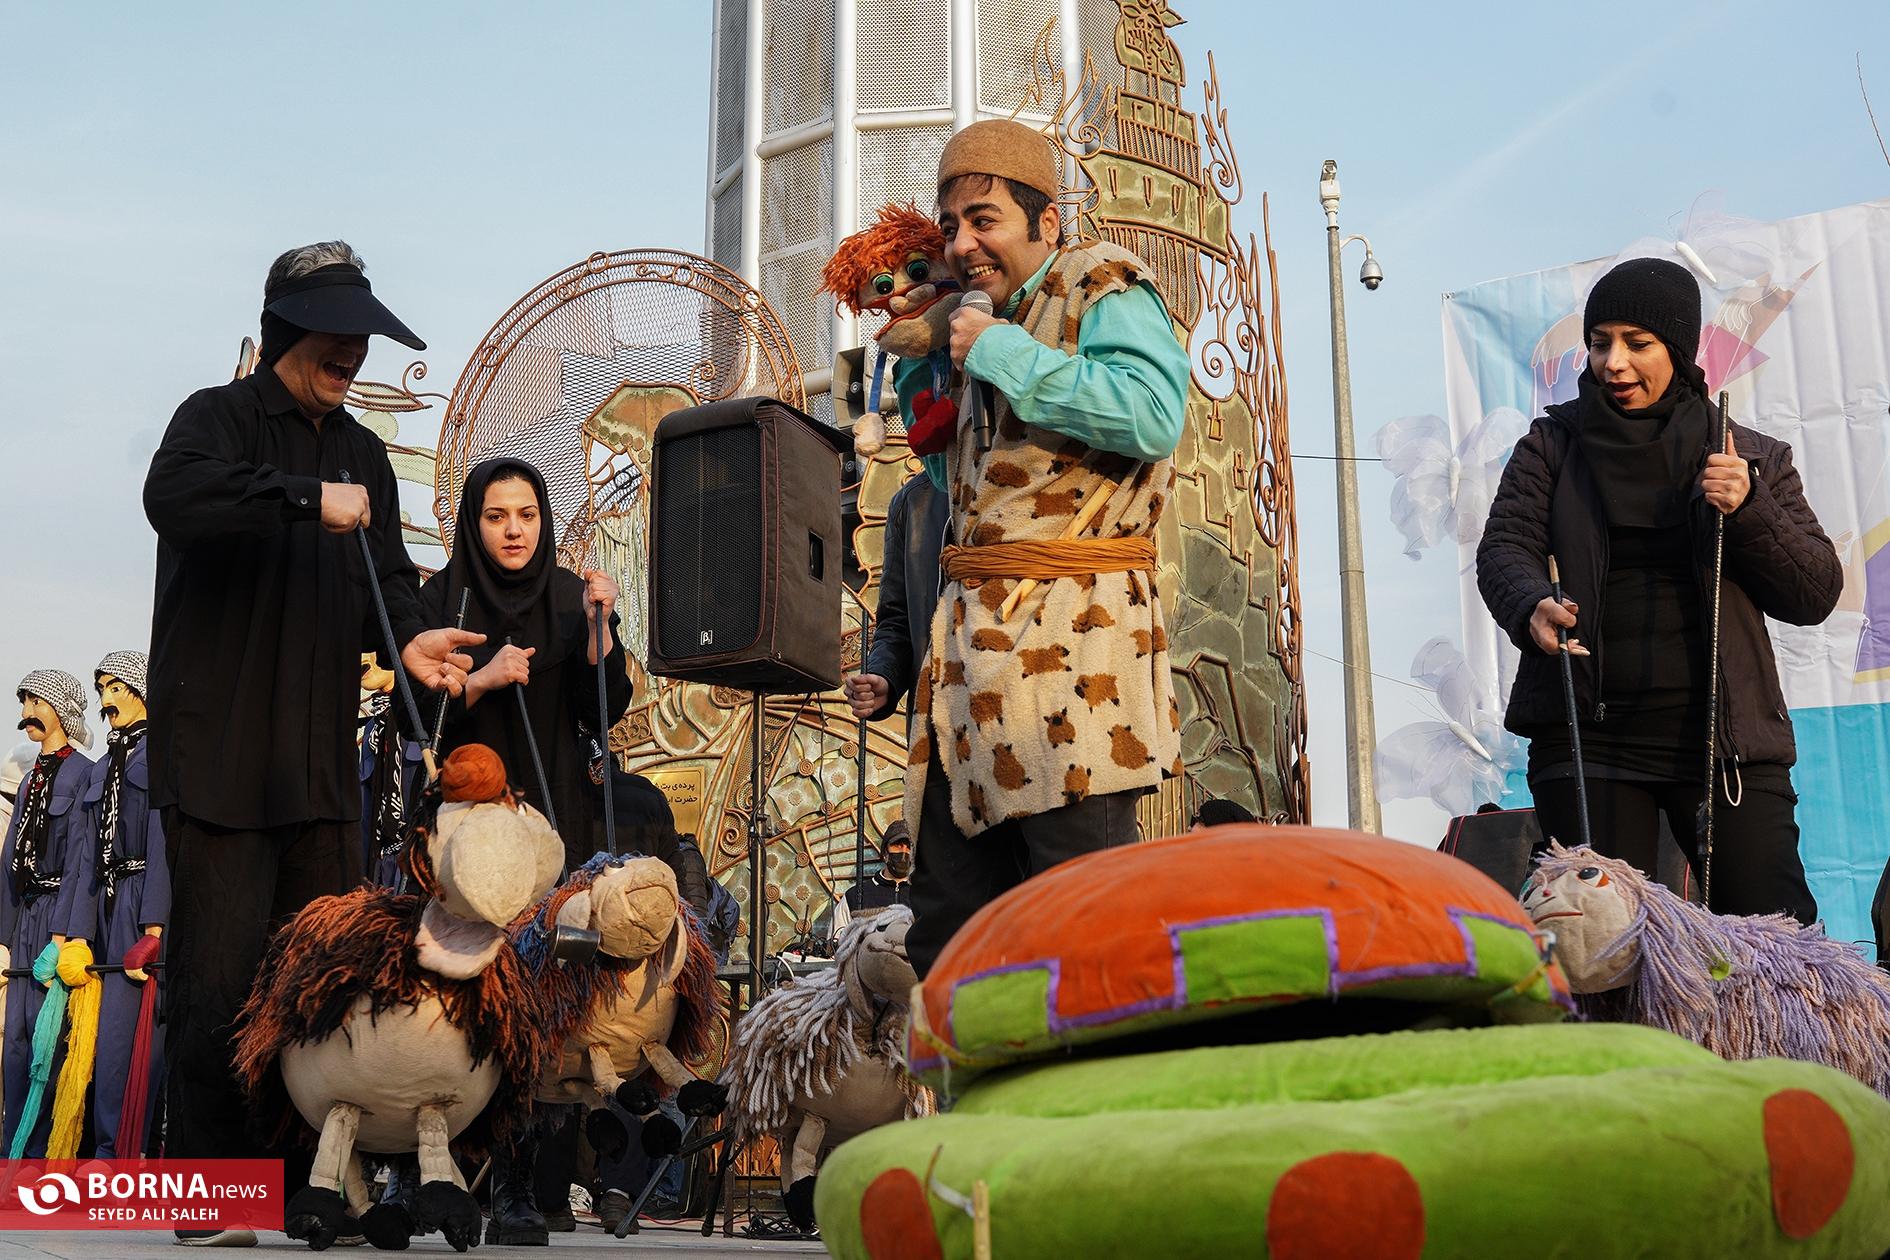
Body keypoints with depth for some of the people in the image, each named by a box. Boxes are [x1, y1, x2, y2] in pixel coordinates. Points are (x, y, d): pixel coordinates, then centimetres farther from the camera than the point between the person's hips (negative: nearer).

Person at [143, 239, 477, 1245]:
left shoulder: (364, 455, 20)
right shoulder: (219, 418, 1)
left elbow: (385, 576, 15)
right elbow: (172, 495, -22)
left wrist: (408, 637, -6)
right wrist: (305, 499, -28)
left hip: (320, 763, 6)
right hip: (217, 754, -6)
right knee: (220, 970, -6)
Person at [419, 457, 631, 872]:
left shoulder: (571, 595, 3)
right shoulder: (440, 596, -3)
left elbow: (607, 710, -4)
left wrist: (599, 625, -15)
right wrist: (481, 680, -21)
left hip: (556, 800, 2)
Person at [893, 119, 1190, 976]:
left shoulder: (1101, 287, -2)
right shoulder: (986, 321, 23)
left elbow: (1155, 414, -21)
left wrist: (1003, 355, -14)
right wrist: (918, 365, 21)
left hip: (1071, 639, -9)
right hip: (972, 633, 9)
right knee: (947, 915, 12)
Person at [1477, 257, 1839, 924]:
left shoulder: (1753, 458, 12)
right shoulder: (1552, 445, 13)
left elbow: (1817, 594, 6)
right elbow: (1504, 547, -1)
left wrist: (1748, 510, -11)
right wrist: (1533, 607, -23)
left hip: (1724, 729, 0)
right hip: (1586, 731, 0)